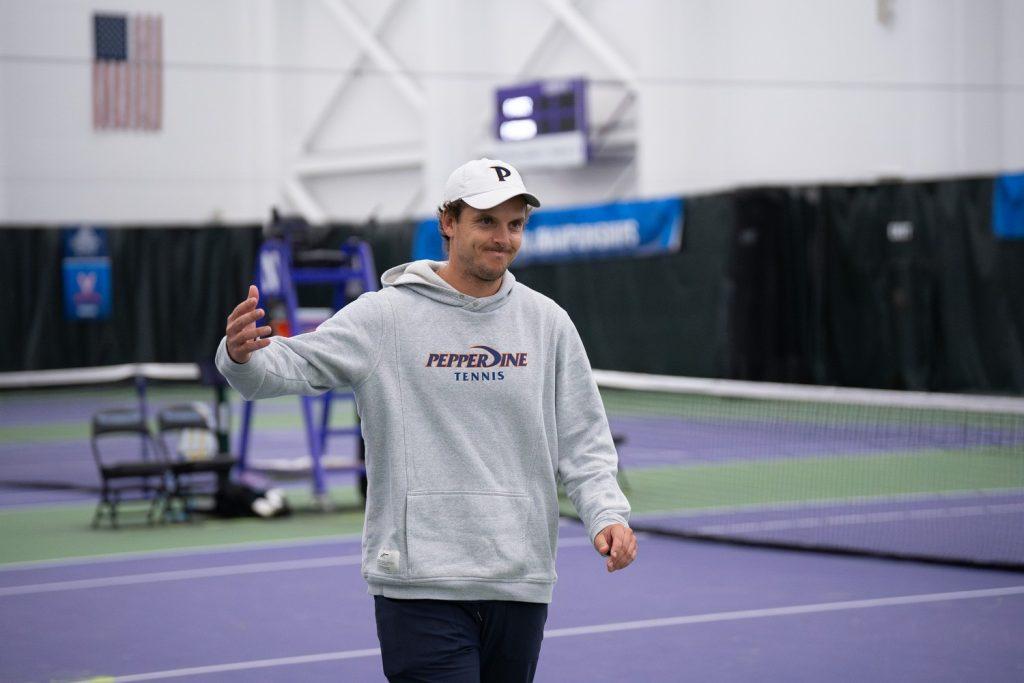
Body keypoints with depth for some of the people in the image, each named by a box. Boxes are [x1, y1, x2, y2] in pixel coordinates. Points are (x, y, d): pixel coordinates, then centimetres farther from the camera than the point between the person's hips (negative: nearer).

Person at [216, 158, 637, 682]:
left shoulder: (547, 322, 9)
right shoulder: (385, 315, -3)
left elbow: (582, 441, 11)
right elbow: (290, 364, -11)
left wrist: (606, 513, -5)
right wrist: (242, 354, -33)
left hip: (521, 585, 5)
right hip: (420, 585, -4)